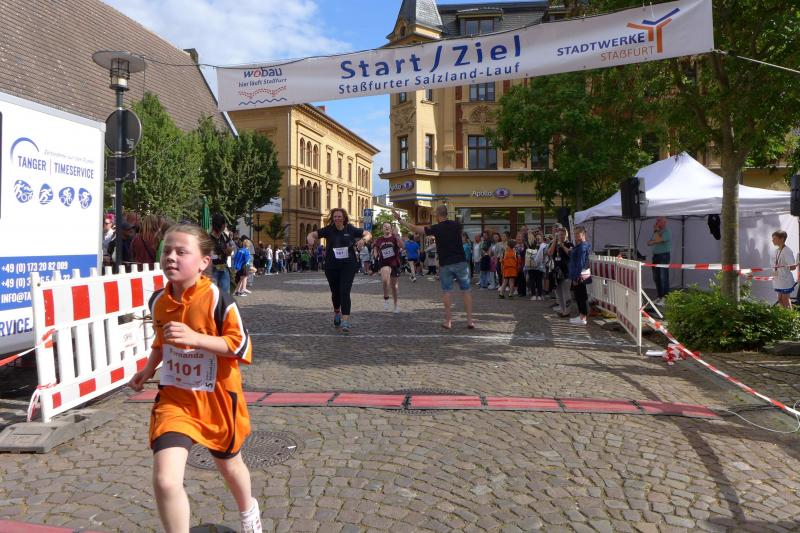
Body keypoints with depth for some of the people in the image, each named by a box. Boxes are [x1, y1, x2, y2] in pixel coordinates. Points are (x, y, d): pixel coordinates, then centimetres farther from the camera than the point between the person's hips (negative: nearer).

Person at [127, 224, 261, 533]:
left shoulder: (217, 300, -19)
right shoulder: (158, 301, -1)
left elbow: (241, 346, -21)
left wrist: (195, 338, -30)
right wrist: (148, 369, 10)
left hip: (216, 398, -3)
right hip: (175, 397, 3)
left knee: (228, 464, 21)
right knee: (165, 480, -16)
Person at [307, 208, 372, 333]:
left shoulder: (351, 229, -1)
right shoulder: (328, 230, 0)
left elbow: (368, 234, 7)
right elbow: (312, 234, -4)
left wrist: (363, 240, -15)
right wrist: (310, 238, -29)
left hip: (348, 265, -2)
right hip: (331, 266, 2)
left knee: (345, 292, -13)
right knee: (335, 292, 15)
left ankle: (345, 321, -16)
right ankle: (337, 312, 45)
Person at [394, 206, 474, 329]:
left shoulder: (436, 228, -6)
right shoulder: (456, 225, 3)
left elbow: (415, 228, -2)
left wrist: (399, 219, 6)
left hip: (445, 264, -2)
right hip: (461, 263, 2)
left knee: (446, 291, 7)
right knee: (466, 290, 6)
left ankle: (448, 320, 6)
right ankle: (470, 320, 3)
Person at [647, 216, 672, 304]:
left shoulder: (667, 232, -7)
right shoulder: (657, 232, 17)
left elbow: (657, 240, -21)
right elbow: (649, 243, 13)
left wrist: (656, 231, -9)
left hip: (663, 255, -8)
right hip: (655, 255, 8)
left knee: (663, 278, -9)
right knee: (656, 277, 11)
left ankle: (665, 298, -9)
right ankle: (658, 296, 20)